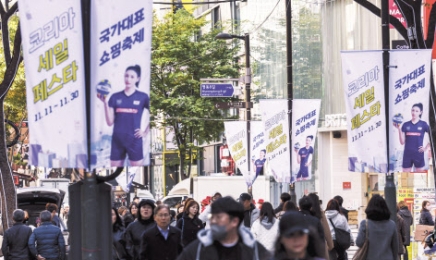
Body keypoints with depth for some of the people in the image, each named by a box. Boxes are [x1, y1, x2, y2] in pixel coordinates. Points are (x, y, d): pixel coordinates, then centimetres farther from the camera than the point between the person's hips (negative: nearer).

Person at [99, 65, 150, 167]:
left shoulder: (143, 97, 1)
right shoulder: (115, 97, 6)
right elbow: (110, 122, 2)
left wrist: (146, 132, 0)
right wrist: (105, 103, -7)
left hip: (134, 140, -2)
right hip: (117, 140, 2)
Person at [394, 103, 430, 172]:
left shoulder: (423, 124, 1)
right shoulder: (406, 125, 6)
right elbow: (402, 142, 3)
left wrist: (426, 148, -1)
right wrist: (399, 129, -6)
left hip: (419, 154, -2)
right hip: (407, 154, 2)